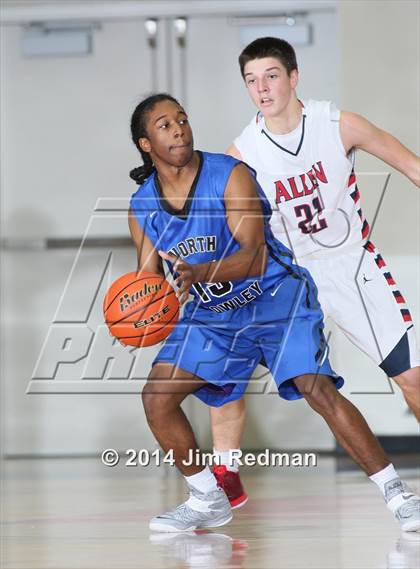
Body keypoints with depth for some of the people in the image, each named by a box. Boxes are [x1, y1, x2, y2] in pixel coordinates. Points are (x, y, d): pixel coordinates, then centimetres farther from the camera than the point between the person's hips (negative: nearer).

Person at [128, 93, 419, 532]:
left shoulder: (230, 175, -20)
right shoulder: (142, 207, -4)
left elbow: (254, 257, -28)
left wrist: (201, 273, -46)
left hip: (275, 297, -5)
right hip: (212, 313, 5)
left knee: (318, 389, -23)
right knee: (156, 397, -7)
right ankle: (207, 501, 11)